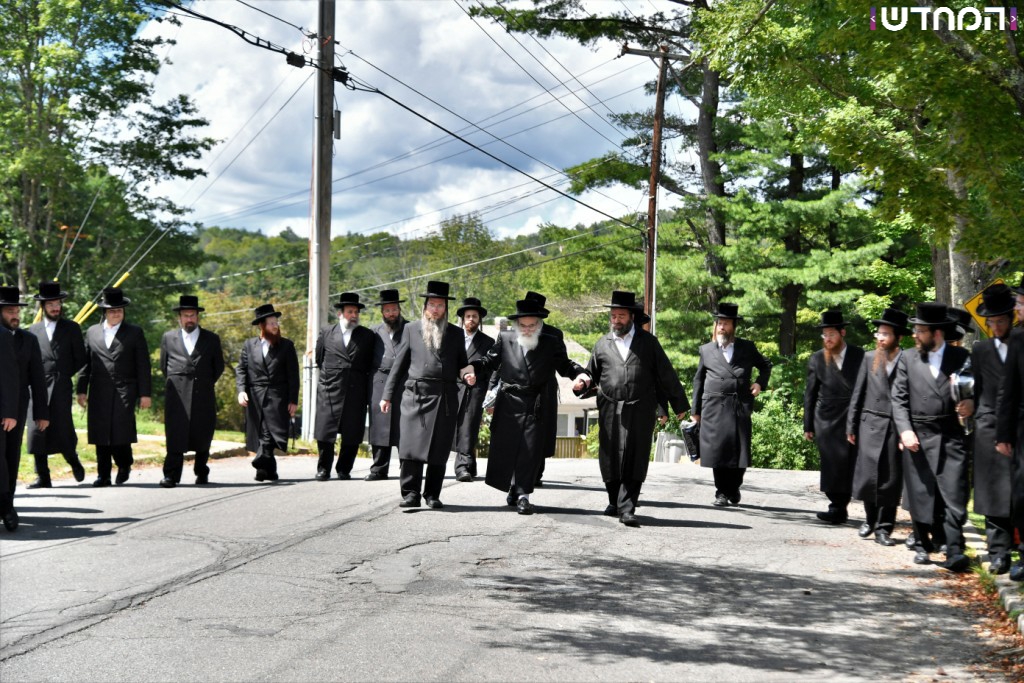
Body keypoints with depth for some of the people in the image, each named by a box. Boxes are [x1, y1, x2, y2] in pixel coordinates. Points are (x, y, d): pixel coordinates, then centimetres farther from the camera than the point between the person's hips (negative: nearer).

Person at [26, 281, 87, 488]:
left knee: (62, 430, -8)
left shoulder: (71, 328, 8)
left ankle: (74, 461, 21)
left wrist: (64, 375, 4)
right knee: (37, 433, -3)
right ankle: (43, 477, 4)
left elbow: (80, 359, 9)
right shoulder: (34, 330, 13)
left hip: (61, 388, -2)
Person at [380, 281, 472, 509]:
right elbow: (399, 363, 10)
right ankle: (411, 493, -2)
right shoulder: (411, 329, 12)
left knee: (438, 450, 2)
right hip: (415, 395, -1)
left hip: (444, 398, 1)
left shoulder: (455, 333, 14)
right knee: (410, 447, -8)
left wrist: (467, 373, -4)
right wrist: (388, 395, 6)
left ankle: (432, 495, 11)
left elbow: (461, 365, 20)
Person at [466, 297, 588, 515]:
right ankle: (516, 491, 22)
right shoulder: (504, 339, 7)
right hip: (509, 404, 1)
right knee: (504, 449, 6)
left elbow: (564, 365, 10)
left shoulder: (552, 343, 6)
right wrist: (474, 369, -8)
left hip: (536, 407, -1)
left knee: (530, 452, -6)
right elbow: (490, 361, 10)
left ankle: (522, 494, 0)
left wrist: (578, 374, -10)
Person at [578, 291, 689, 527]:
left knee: (634, 461, -8)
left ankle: (627, 509, -10)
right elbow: (592, 374, 21)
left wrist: (679, 404, 11)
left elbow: (666, 374, 10)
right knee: (610, 460, 6)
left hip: (640, 411, -2)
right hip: (610, 410, 2)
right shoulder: (602, 344, 13)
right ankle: (614, 502, 25)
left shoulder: (648, 342, 8)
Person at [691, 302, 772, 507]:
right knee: (718, 449, -2)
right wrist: (696, 409, 13)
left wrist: (760, 383, 6)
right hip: (715, 407, 0)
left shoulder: (747, 348, 11)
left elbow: (765, 365, 25)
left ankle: (734, 488, 18)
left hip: (741, 406, 0)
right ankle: (722, 492, 7)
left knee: (740, 450, -1)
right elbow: (698, 380, 15)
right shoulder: (706, 350, 12)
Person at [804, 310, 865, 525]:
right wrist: (808, 426, 6)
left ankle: (838, 509, 7)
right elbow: (810, 394, 8)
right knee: (832, 465, -2)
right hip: (826, 419, 1)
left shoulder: (859, 356, 2)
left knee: (848, 465, -3)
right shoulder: (817, 359, 5)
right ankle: (838, 508, 9)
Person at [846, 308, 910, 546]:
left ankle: (884, 528, 10)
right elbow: (858, 393, 10)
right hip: (870, 425, 2)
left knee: (891, 480, 1)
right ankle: (870, 520, 22)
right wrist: (851, 426, 8)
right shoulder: (869, 358, 8)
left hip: (896, 428, -2)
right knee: (867, 475, 1)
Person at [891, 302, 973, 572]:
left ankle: (954, 552, -7)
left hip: (951, 437, -1)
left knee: (954, 496, -6)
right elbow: (899, 399, 4)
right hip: (918, 438, 1)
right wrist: (905, 430, -7)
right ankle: (922, 546, 18)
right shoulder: (907, 359, 7)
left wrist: (971, 403, -12)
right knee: (920, 495, 6)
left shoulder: (961, 356, 4)